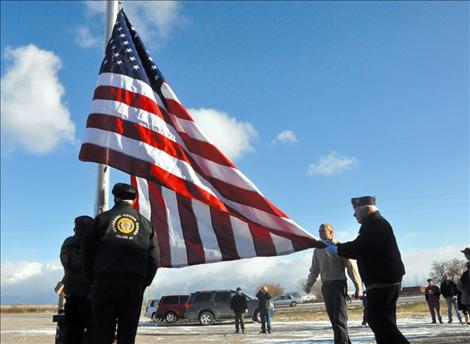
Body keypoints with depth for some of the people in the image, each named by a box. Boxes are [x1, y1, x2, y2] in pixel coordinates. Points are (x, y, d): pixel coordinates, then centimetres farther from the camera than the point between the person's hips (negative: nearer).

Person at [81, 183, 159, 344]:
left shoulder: (103, 218, 6)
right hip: (135, 286, 2)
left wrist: (94, 277, 14)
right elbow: (153, 259, 8)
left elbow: (87, 251, 5)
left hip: (105, 283, -1)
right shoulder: (145, 224, 12)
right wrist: (143, 283, 14)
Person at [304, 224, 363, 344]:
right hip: (326, 286, 6)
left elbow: (351, 266, -6)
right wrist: (309, 284, 7)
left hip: (338, 284, -5)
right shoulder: (317, 250, 15)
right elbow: (314, 270, 19)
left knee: (339, 318, -11)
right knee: (333, 319, 8)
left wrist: (358, 286, -11)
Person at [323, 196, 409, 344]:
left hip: (382, 281, -11)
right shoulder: (375, 224, 20)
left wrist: (336, 250, -10)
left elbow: (359, 249, -21)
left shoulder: (375, 224, -14)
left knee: (378, 320, -9)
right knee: (384, 320, 13)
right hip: (386, 280, 11)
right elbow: (360, 247, 21)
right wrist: (336, 245, 14)